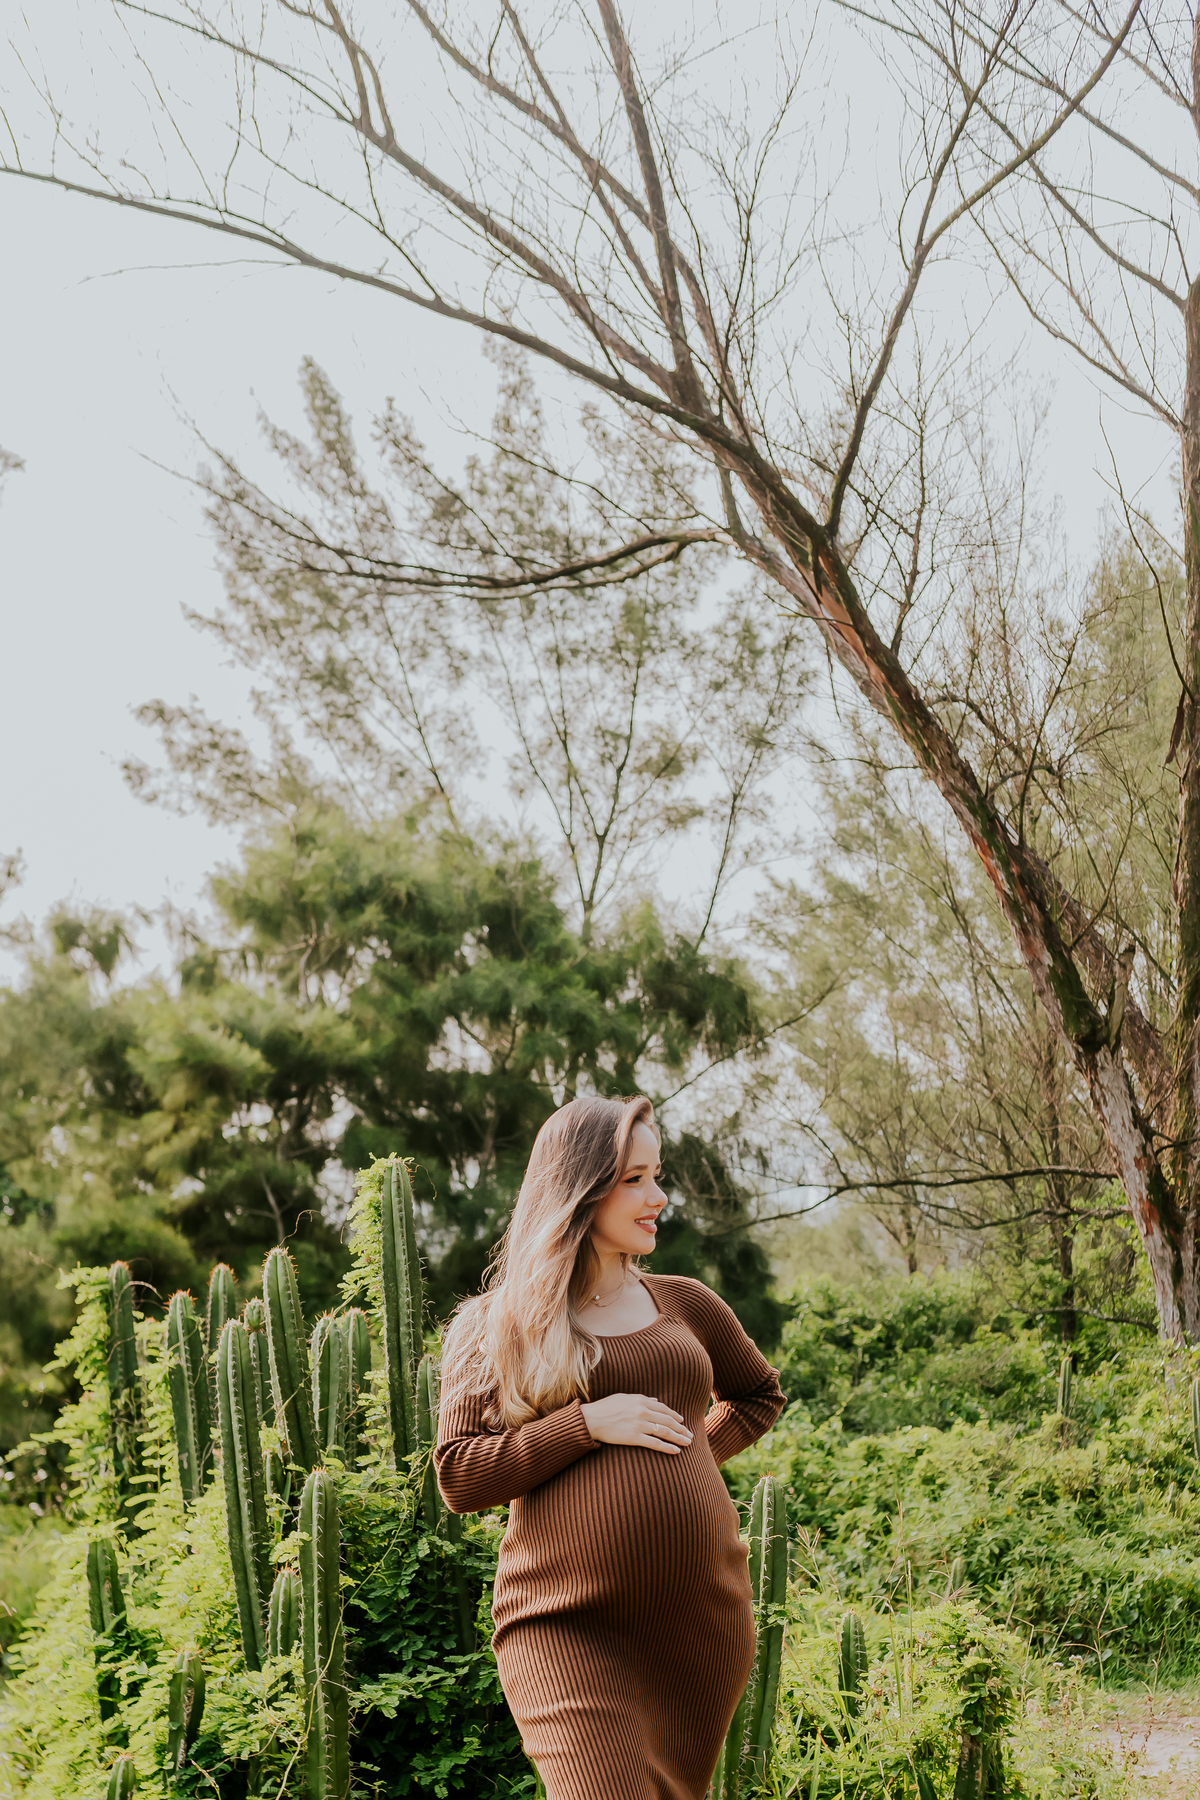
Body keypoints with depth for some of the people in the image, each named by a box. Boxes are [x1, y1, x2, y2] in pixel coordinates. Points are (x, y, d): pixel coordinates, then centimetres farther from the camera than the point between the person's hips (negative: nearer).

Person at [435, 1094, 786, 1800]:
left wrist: (697, 1451, 12)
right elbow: (459, 1476, -4)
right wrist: (588, 1424, -13)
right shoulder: (497, 1323, 3)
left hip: (703, 1619, 4)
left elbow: (760, 1393, 30)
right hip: (565, 1623, -4)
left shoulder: (684, 1304, 12)